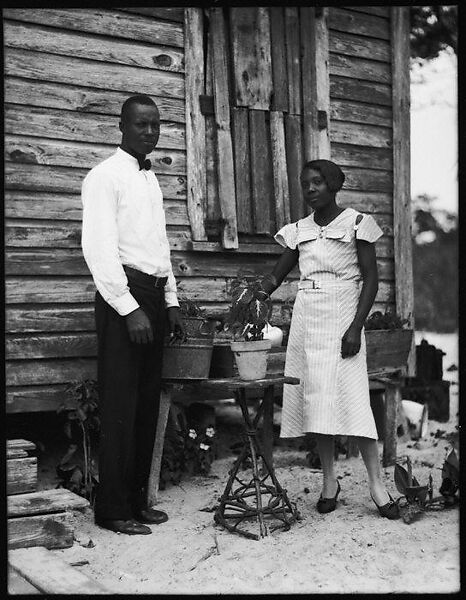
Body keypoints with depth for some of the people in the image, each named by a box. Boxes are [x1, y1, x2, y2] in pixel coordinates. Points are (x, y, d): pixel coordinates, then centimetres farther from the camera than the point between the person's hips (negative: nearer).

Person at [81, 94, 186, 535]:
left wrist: (171, 301, 15)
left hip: (153, 296, 8)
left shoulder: (151, 180, 20)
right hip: (122, 295, -8)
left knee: (147, 403, 9)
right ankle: (113, 509, 3)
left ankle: (137, 499, 18)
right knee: (119, 405, -6)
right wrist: (130, 309, -19)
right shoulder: (105, 176, -5)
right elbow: (98, 247, -14)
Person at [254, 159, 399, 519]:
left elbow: (371, 279, -4)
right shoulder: (298, 231, 12)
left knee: (352, 396, -11)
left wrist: (355, 327, -14)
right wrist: (256, 296, -8)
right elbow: (277, 275, 13)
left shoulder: (356, 224, 0)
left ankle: (376, 483, -4)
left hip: (342, 317, -4)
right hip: (307, 320, 4)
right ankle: (329, 480, 12)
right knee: (315, 398, 2)